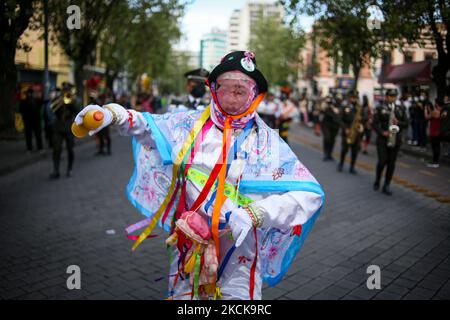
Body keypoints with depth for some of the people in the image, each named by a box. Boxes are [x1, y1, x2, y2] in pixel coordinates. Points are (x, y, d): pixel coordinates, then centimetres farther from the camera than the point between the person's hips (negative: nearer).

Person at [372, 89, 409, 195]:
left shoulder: (401, 109, 9)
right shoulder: (380, 109, 1)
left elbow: (406, 124, 8)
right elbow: (375, 123, -3)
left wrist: (398, 123, -11)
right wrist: (382, 132, -17)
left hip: (396, 140, 3)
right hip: (382, 139, -3)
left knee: (391, 163, 4)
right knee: (382, 161, -8)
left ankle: (386, 186, 13)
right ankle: (377, 181, 18)